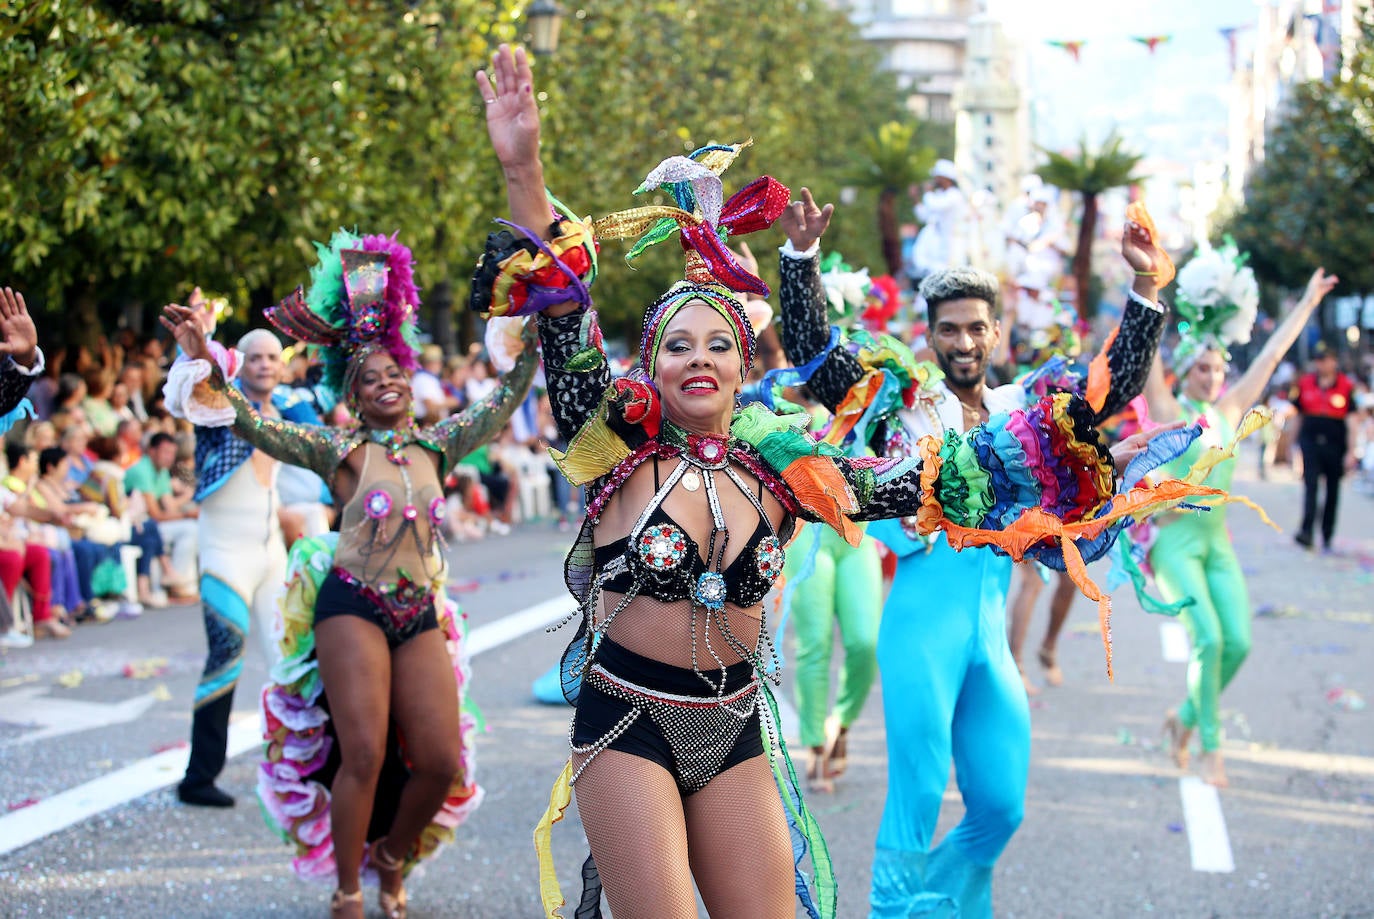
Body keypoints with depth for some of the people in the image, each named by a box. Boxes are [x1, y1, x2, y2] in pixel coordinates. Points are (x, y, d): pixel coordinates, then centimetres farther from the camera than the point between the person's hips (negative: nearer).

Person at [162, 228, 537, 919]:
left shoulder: (436, 445, 12)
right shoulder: (339, 450, 2)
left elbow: (502, 404, 14)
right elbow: (255, 426, -6)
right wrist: (206, 365, -16)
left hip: (420, 614, 4)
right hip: (353, 608, -4)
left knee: (443, 762, -1)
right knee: (364, 754, -11)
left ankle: (392, 858, 27)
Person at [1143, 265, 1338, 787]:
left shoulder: (1229, 410, 9)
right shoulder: (1169, 412, -4)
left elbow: (1270, 355, 14)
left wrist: (1307, 304, 20)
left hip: (1218, 544, 6)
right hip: (1175, 542, -6)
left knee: (1238, 641, -6)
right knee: (1208, 637, -18)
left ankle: (1186, 719, 18)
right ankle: (1210, 746, -7)